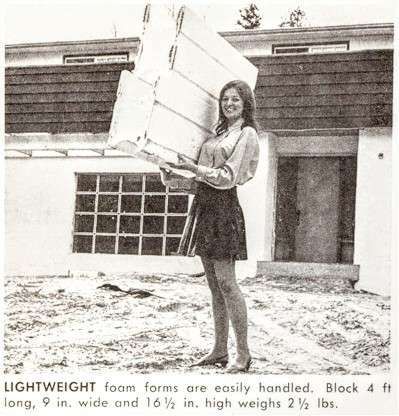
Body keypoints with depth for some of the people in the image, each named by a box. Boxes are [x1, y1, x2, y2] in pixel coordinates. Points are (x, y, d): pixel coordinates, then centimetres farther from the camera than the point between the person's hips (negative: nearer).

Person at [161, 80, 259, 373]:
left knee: (225, 281, -11)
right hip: (204, 205, 8)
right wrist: (174, 178, 11)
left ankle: (244, 354, -5)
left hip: (223, 206, -8)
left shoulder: (247, 134, -2)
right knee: (214, 283, 9)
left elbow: (228, 178, -11)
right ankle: (220, 350, 15)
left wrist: (194, 168, -18)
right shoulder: (219, 133, 21)